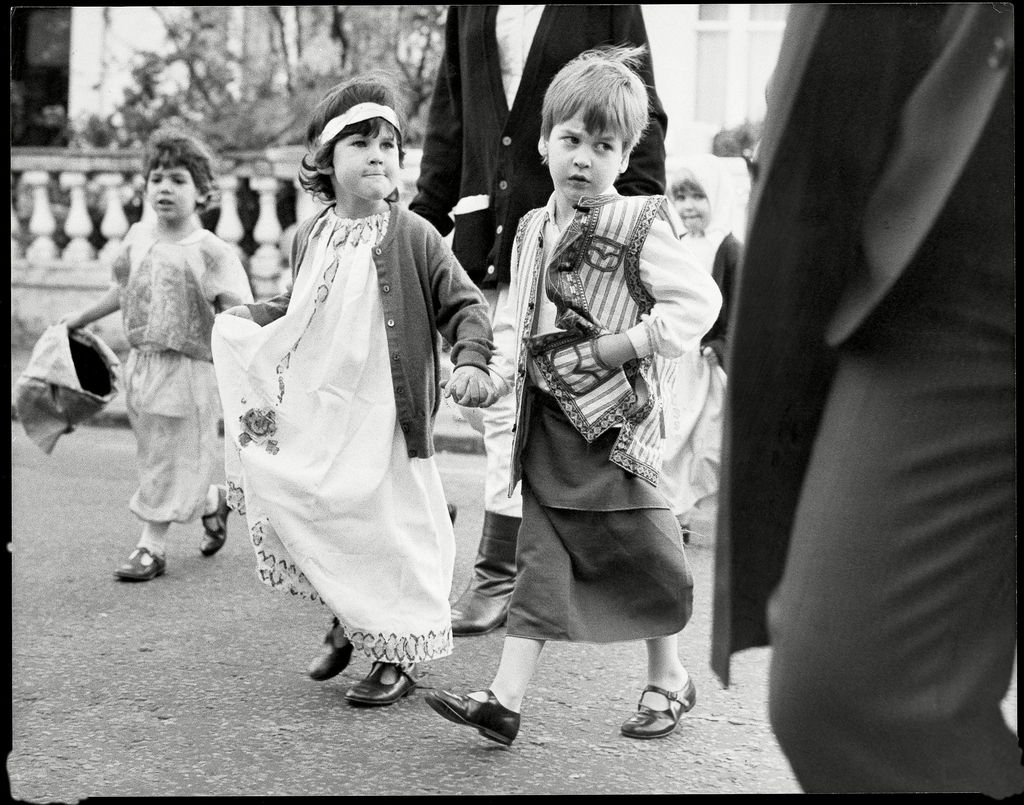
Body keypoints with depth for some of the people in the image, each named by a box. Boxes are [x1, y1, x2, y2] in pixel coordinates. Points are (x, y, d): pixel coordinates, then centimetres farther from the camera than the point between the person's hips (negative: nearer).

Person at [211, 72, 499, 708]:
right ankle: (349, 616, 28)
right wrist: (250, 318, 9)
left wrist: (472, 362, -19)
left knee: (389, 530, 1)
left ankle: (399, 657, 18)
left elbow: (465, 304, -5)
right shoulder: (310, 239, 7)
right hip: (316, 411, 5)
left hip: (382, 415, -5)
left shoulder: (412, 236, -7)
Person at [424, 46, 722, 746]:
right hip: (545, 422, 5)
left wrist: (616, 346, -18)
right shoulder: (533, 231, 9)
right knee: (541, 560, 5)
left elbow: (698, 301, -15)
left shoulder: (640, 227, -10)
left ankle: (668, 680, 28)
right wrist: (499, 366, 0)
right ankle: (506, 699, 3)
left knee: (641, 556, 7)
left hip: (614, 420, -5)